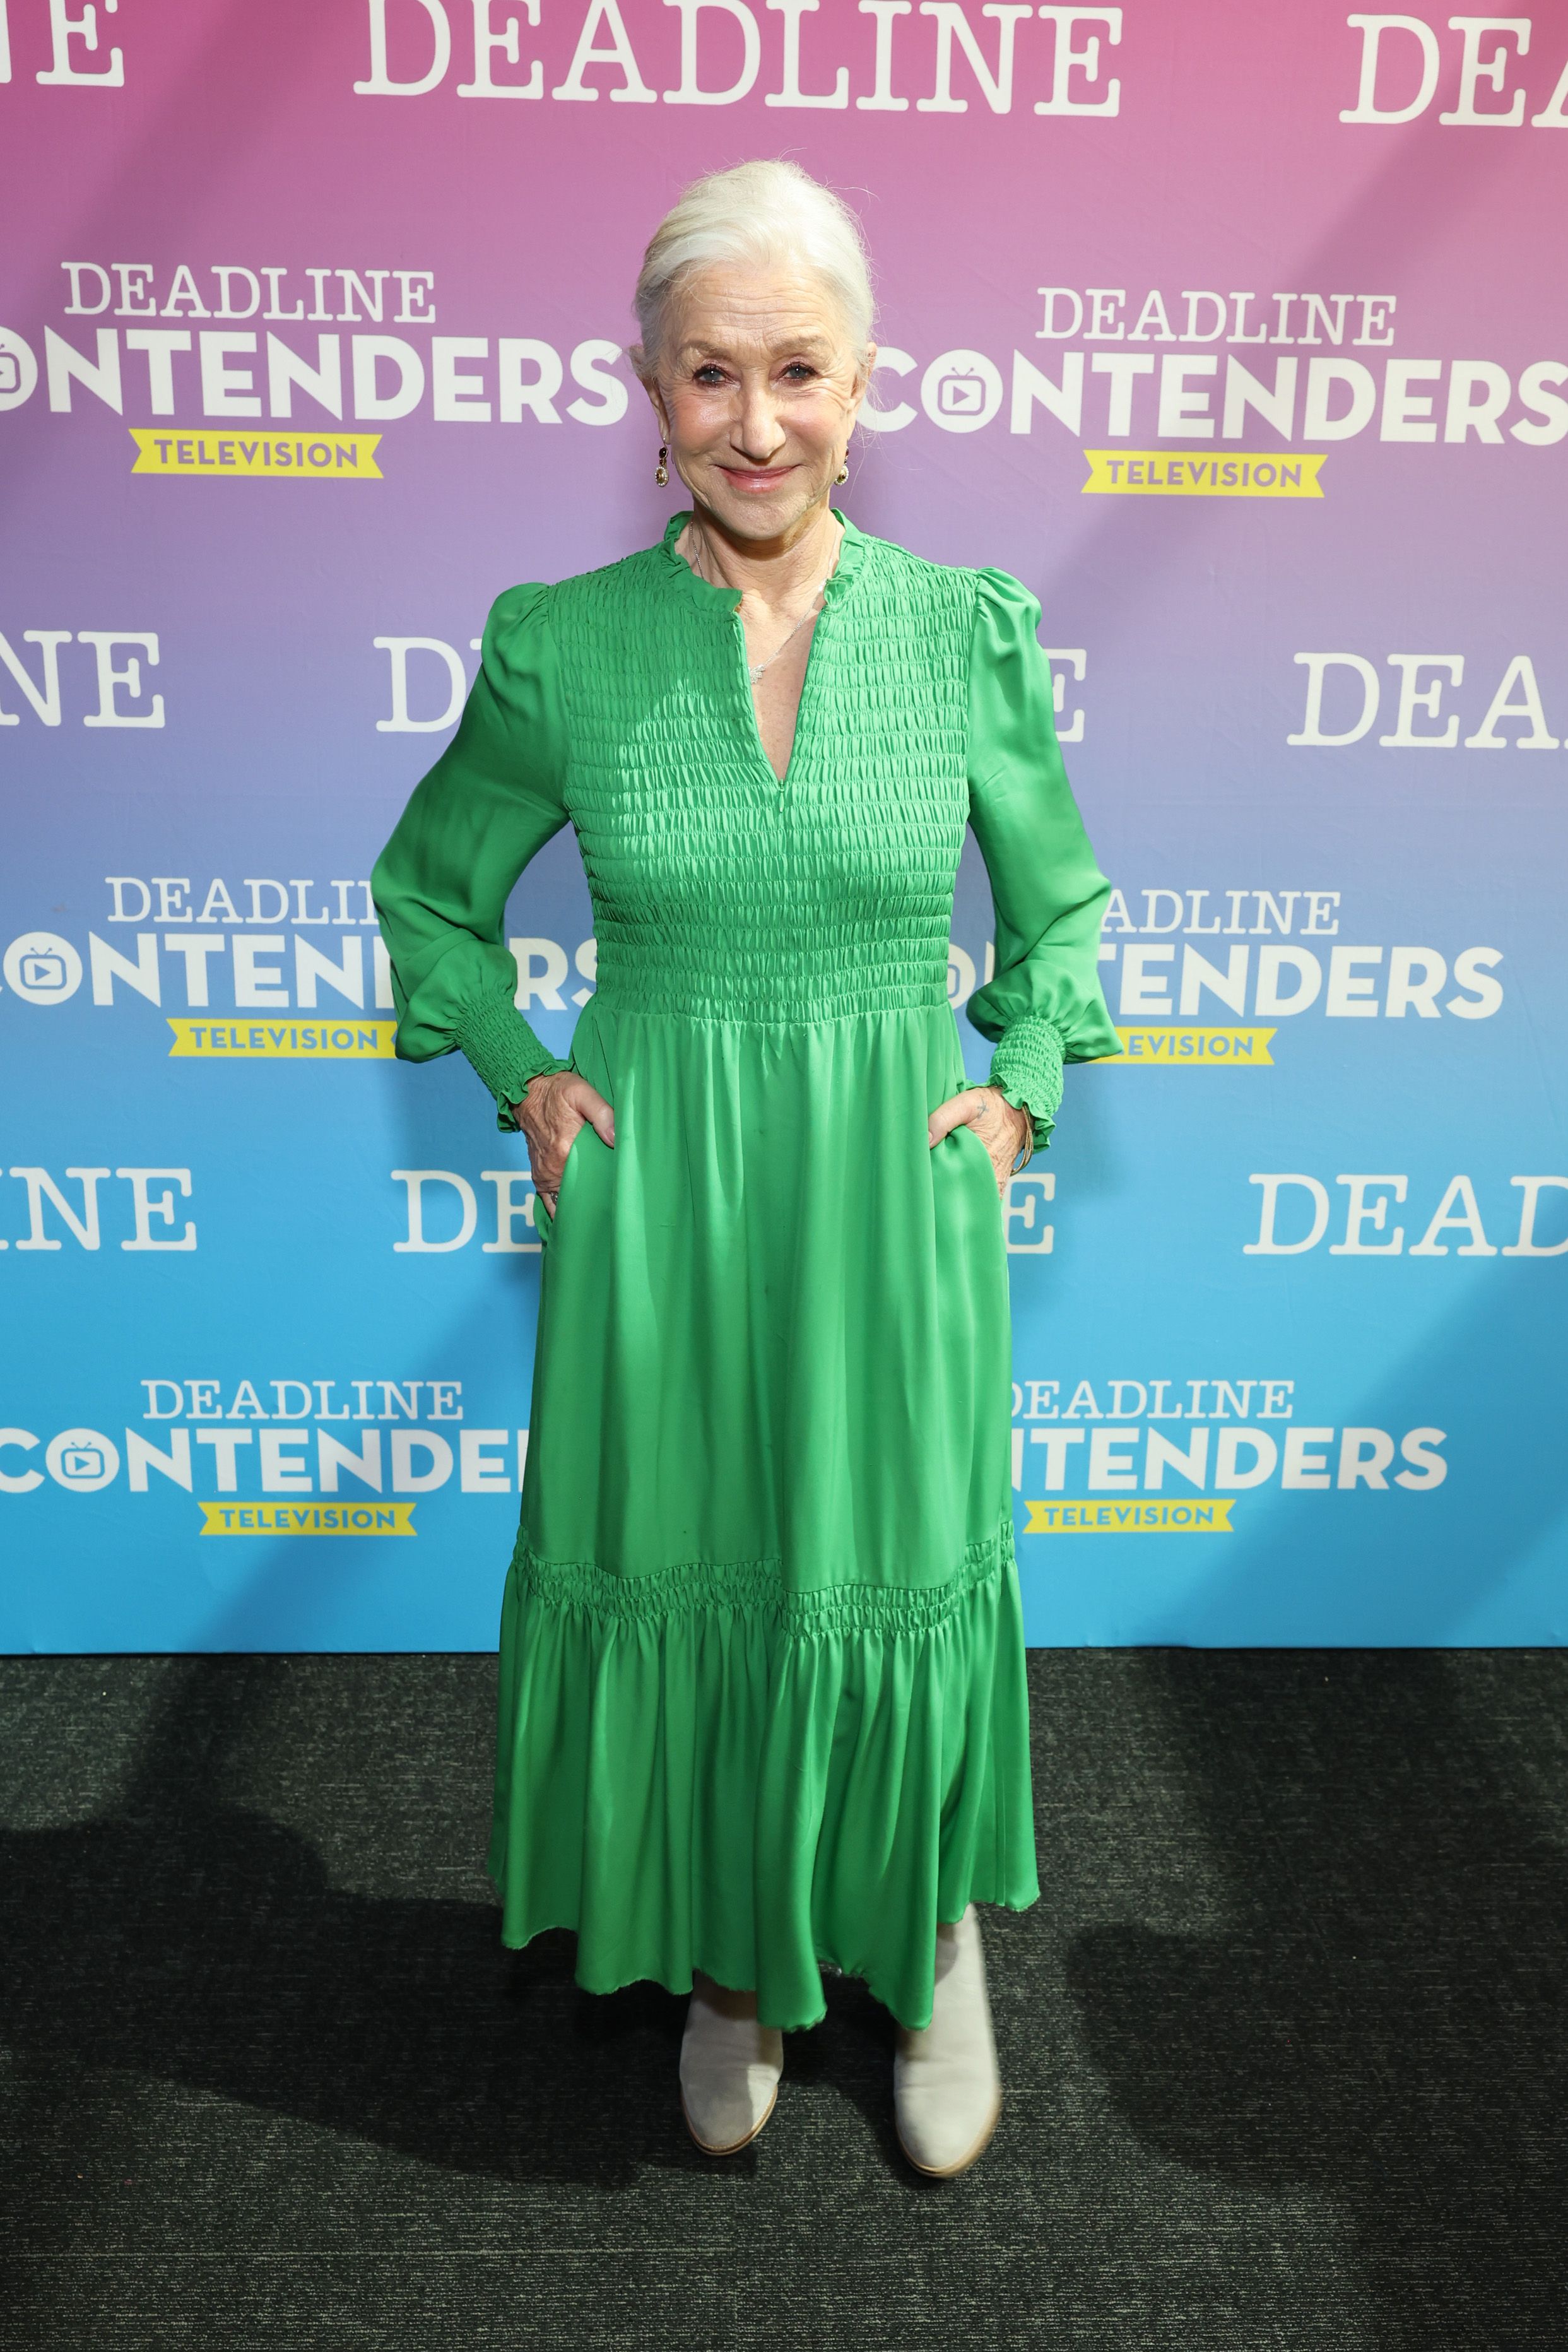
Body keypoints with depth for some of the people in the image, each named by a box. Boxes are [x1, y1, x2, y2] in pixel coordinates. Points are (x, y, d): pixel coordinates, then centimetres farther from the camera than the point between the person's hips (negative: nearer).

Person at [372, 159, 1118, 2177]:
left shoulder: (966, 630, -3)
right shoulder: (562, 647, -4)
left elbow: (1060, 903, 12)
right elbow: (430, 887, 12)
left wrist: (1024, 1090, 1)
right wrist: (523, 1075, 1)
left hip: (893, 1191, 0)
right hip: (653, 1196, 1)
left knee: (898, 1584, 11)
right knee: (676, 1572, 13)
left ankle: (937, 1941, 43)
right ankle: (732, 1962, 42)